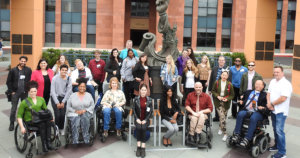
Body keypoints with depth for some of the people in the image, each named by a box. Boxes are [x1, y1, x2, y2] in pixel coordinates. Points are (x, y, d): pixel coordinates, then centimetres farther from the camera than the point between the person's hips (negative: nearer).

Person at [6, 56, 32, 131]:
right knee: (13, 109, 3)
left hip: (24, 92, 1)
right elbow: (8, 82, 1)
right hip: (15, 93, -1)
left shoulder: (28, 70, -1)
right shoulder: (13, 70, -2)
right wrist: (11, 91, -3)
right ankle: (12, 124, 13)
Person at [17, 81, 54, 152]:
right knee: (42, 124, -34)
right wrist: (22, 127, -14)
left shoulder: (41, 99, 12)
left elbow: (46, 110, 22)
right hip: (30, 121, -4)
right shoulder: (24, 102, -1)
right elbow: (19, 116, -2)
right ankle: (44, 144, -29)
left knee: (48, 122, -31)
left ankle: (48, 142, -31)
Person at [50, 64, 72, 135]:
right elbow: (52, 91, -5)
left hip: (64, 98, 2)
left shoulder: (68, 79, -2)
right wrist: (57, 103, -8)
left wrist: (63, 102, -5)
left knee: (63, 114, -8)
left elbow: (69, 91, 0)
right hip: (55, 97, -2)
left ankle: (61, 128, 14)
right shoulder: (55, 78, -7)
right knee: (57, 114, -12)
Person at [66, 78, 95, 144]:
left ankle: (86, 140, -35)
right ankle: (75, 141, -37)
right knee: (75, 120, -34)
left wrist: (85, 110, -10)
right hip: (74, 114, 0)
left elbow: (92, 106, 7)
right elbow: (68, 107, 6)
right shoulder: (73, 95, 11)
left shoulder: (89, 95, 14)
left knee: (84, 117, -35)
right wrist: (75, 111, -10)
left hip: (86, 113, 0)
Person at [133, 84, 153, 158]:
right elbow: (134, 110, 3)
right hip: (138, 119, 0)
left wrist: (145, 120, -9)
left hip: (145, 119, 0)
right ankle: (138, 147, -18)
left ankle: (143, 148, -19)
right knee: (138, 127, -24)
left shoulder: (149, 99, 3)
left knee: (143, 128, -24)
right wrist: (137, 119, -9)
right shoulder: (136, 99, 3)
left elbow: (151, 111, 1)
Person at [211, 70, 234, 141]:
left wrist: (227, 99, -16)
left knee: (224, 117, 14)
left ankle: (220, 127, 42)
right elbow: (213, 91, 4)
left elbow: (232, 95, 1)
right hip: (218, 102, -2)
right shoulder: (217, 83, -4)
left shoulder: (230, 84, -5)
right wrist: (217, 96, -12)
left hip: (226, 103, 2)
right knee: (222, 117, -12)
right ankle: (224, 133, -5)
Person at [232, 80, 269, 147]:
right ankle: (237, 134, -26)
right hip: (246, 110, 4)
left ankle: (247, 139, -35)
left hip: (258, 112, -3)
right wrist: (241, 102, 13)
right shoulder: (248, 92, 27)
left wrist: (263, 108, -16)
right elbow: (244, 100, 36)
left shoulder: (265, 95, 12)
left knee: (253, 118, -36)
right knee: (240, 114, -29)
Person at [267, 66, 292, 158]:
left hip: (281, 111, -8)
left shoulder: (286, 84, -16)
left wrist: (272, 104, -11)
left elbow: (283, 99, -23)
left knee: (279, 130, -9)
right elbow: (268, 93, 11)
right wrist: (269, 103, -7)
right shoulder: (272, 81, 10)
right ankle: (277, 145, 33)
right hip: (273, 110, 8)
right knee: (275, 129, 18)